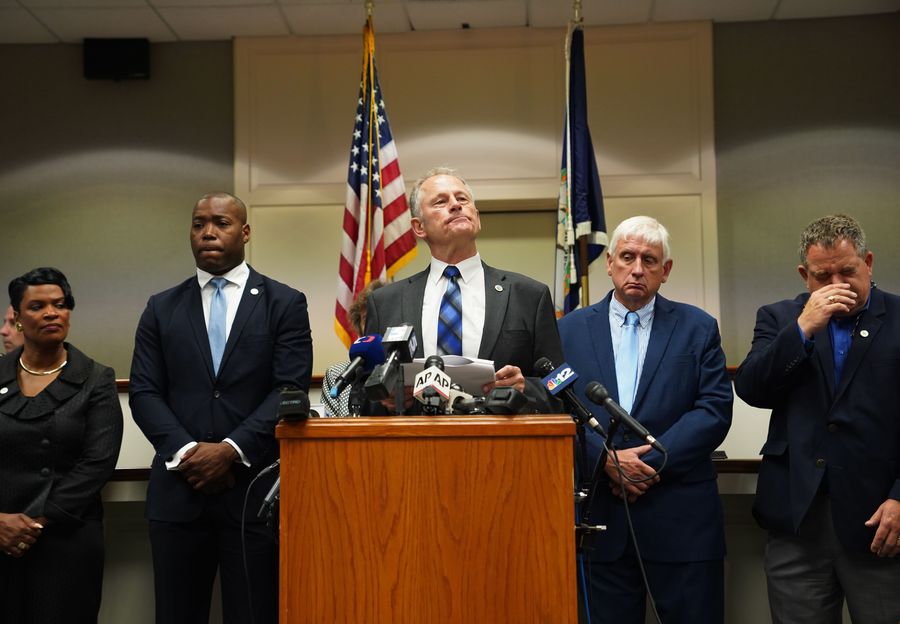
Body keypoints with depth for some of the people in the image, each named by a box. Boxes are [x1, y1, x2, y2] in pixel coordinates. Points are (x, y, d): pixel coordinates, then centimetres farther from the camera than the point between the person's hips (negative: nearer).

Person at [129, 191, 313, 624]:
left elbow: (291, 389, -5)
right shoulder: (161, 309, 12)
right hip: (178, 488, 2)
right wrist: (186, 451, -10)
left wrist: (232, 449, -14)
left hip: (254, 486, -2)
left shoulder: (284, 304, 4)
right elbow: (144, 393, 5)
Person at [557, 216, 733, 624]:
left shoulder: (698, 328, 5)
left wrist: (651, 463, -13)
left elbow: (715, 410, -4)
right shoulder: (571, 329, 8)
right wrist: (606, 458, -14)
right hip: (600, 515, 1)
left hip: (681, 518, 0)